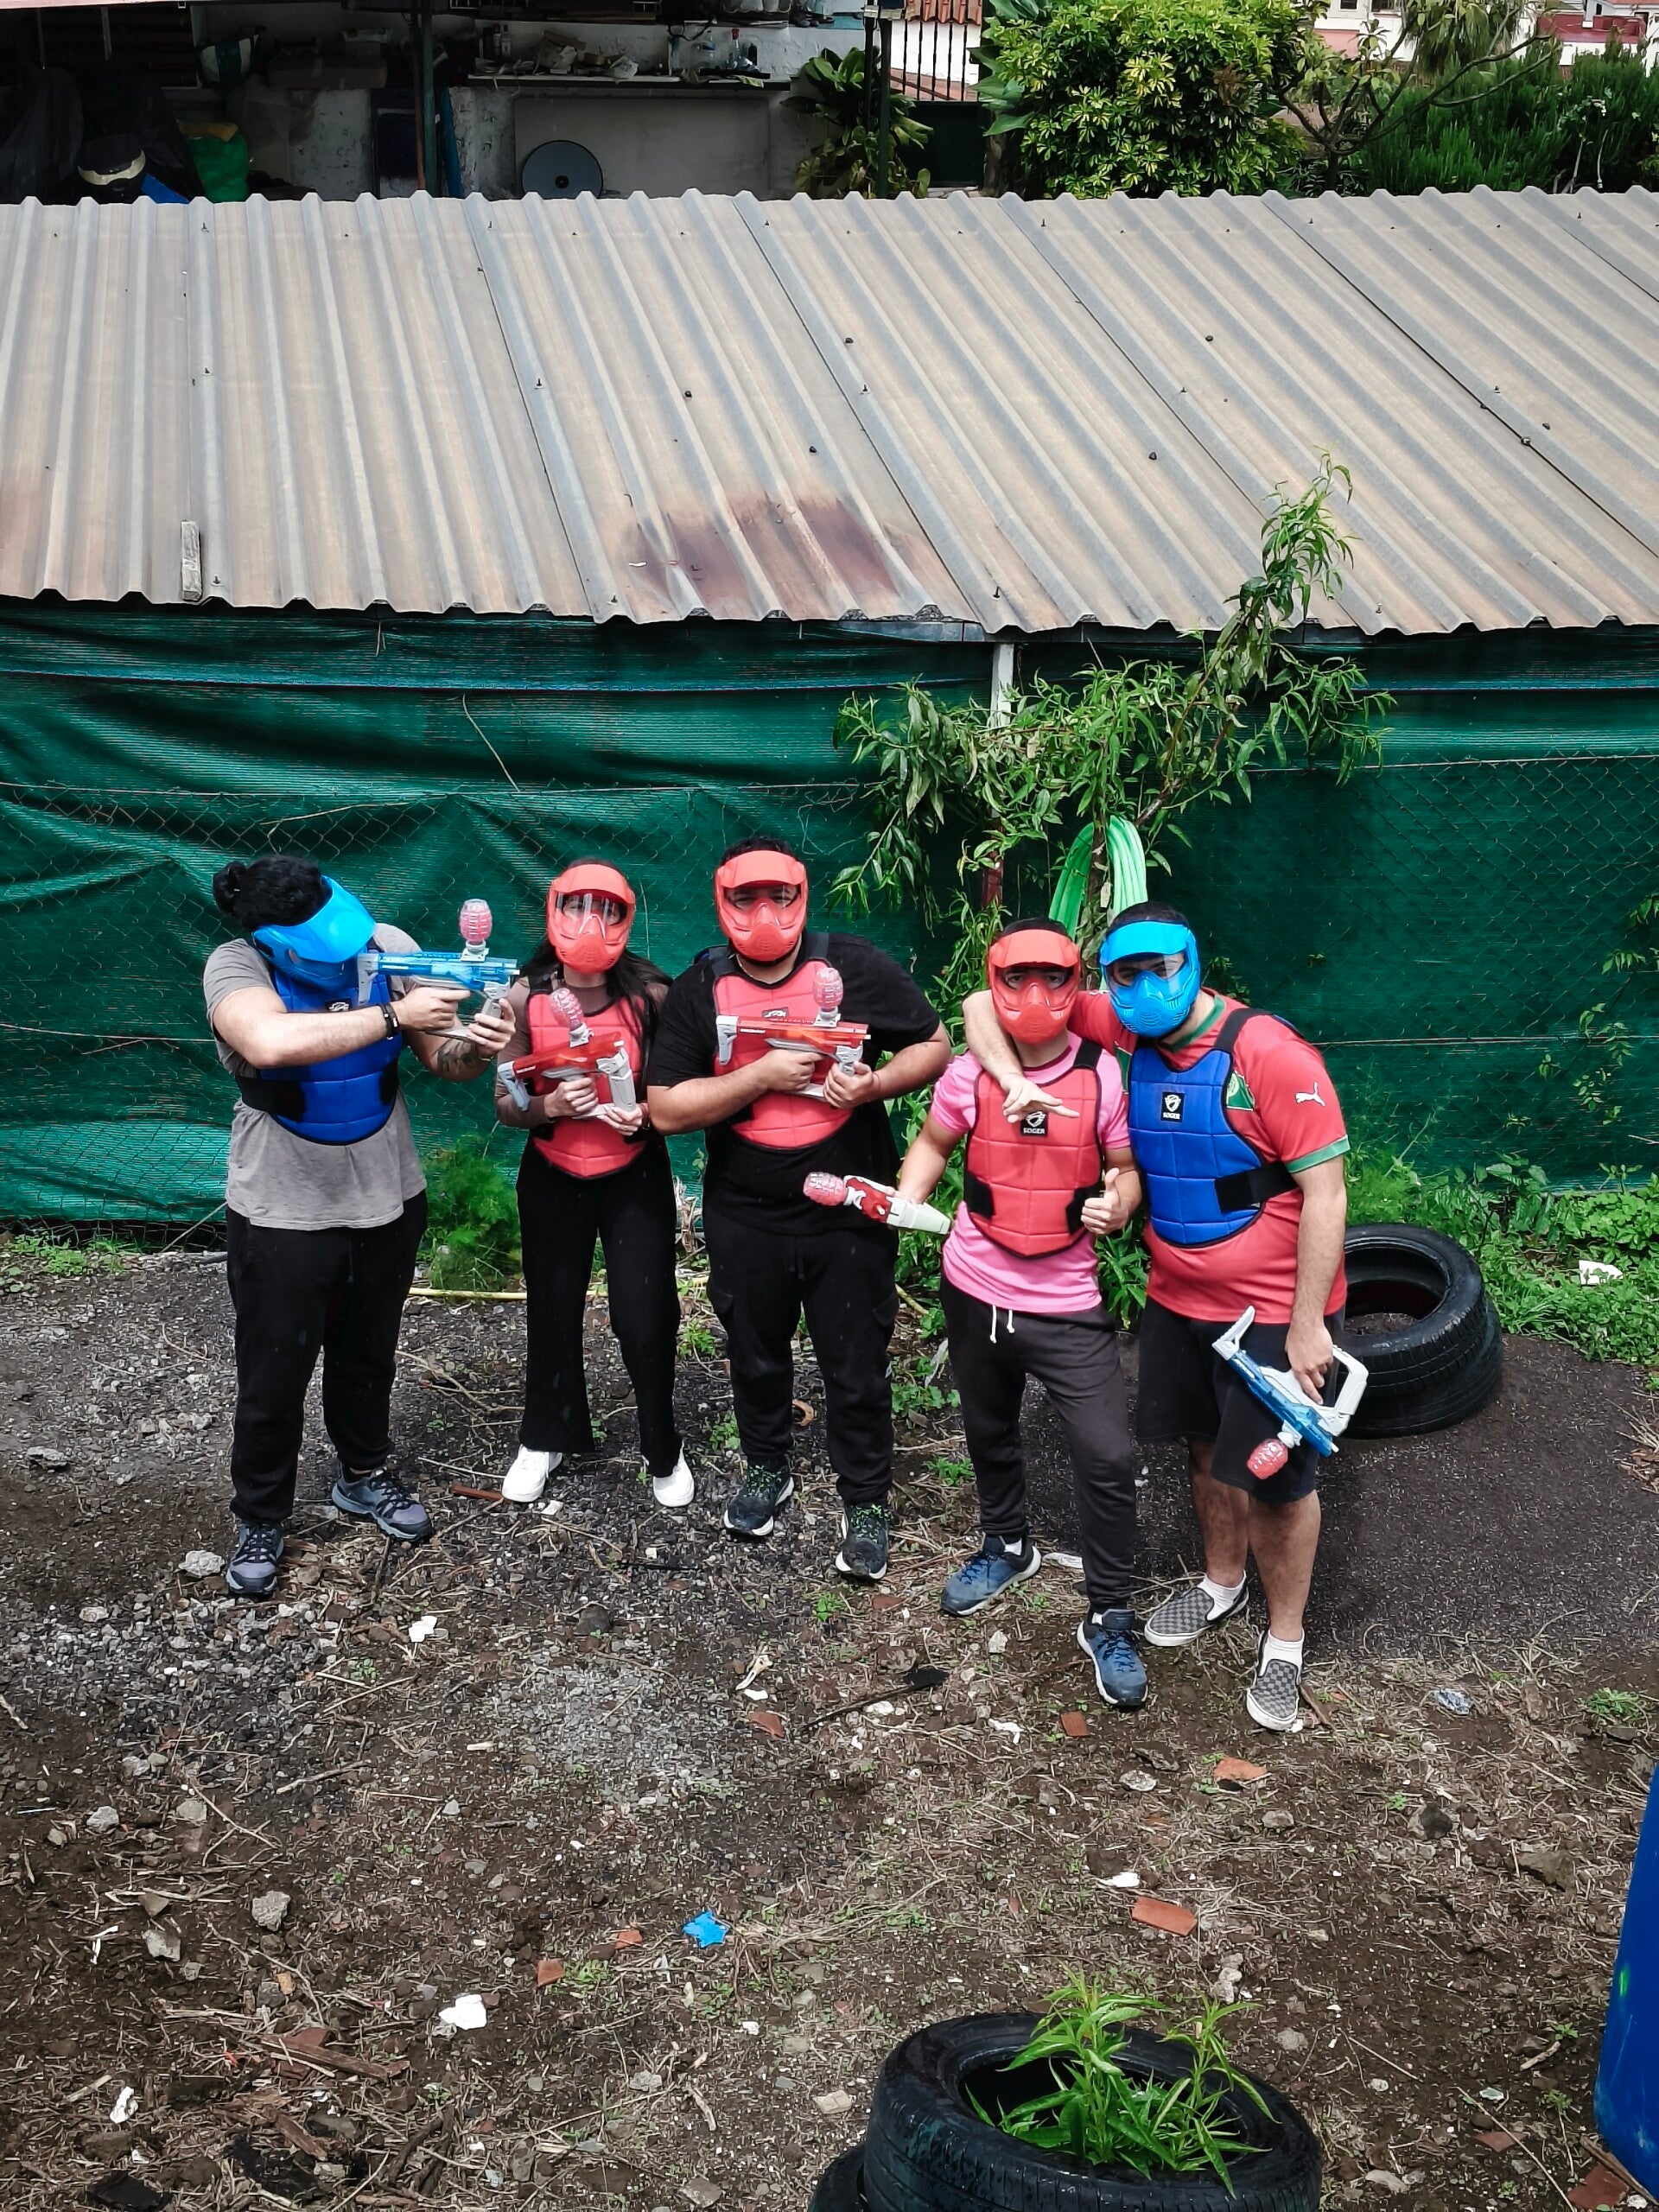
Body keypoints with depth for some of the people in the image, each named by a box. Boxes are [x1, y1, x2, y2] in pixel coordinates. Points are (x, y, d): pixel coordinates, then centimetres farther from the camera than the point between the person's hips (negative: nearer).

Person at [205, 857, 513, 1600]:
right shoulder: (236, 966, -23)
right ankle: (259, 1518, 33)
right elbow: (273, 1043, -44)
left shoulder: (387, 946, -12)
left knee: (368, 1355, 23)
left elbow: (441, 1058, -7)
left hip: (387, 1197, 4)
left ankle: (365, 1474, 47)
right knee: (274, 1377, 11)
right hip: (282, 1210, -3)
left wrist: (473, 1045, -30)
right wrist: (391, 1016, -38)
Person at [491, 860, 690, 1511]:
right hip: (552, 1180, 2)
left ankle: (664, 1450, 20)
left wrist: (649, 1114, -24)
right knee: (552, 1312, 15)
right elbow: (505, 1103, -7)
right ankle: (546, 1437, 38)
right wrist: (548, 1106, -27)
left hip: (635, 1178, -2)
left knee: (645, 1319, -3)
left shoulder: (650, 995, -16)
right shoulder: (525, 998, -12)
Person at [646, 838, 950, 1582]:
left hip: (851, 1210, -1)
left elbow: (933, 1047, 0)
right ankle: (766, 1470, 43)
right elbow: (666, 1107, -9)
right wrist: (762, 1076, -20)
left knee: (856, 1365, 8)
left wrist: (872, 1085, -19)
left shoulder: (856, 968, -7)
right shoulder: (698, 990, -5)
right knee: (756, 1353, 20)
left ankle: (865, 1502, 25)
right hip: (746, 1215, 2)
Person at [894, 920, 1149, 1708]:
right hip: (975, 1290, 3)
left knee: (1108, 1459, -8)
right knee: (988, 1433, 23)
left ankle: (1109, 1621, 9)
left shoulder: (1101, 1076, -11)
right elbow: (932, 1145, 10)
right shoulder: (970, 1075, -7)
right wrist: (901, 1202, -7)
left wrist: (1117, 1203, -22)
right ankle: (1007, 1544, 50)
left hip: (1068, 1303, -2)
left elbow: (1128, 1169, -1)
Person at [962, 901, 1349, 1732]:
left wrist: (1306, 1324, -20)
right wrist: (1015, 1079, -22)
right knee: (1209, 1447, 22)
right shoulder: (1125, 1031, -6)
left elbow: (1326, 1192, -21)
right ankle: (1220, 1583, 45)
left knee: (1276, 1476, 4)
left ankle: (1284, 1638, 24)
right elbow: (987, 1004, -2)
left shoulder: (1269, 1054, -23)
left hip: (1273, 1309, -5)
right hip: (1178, 1297, 6)